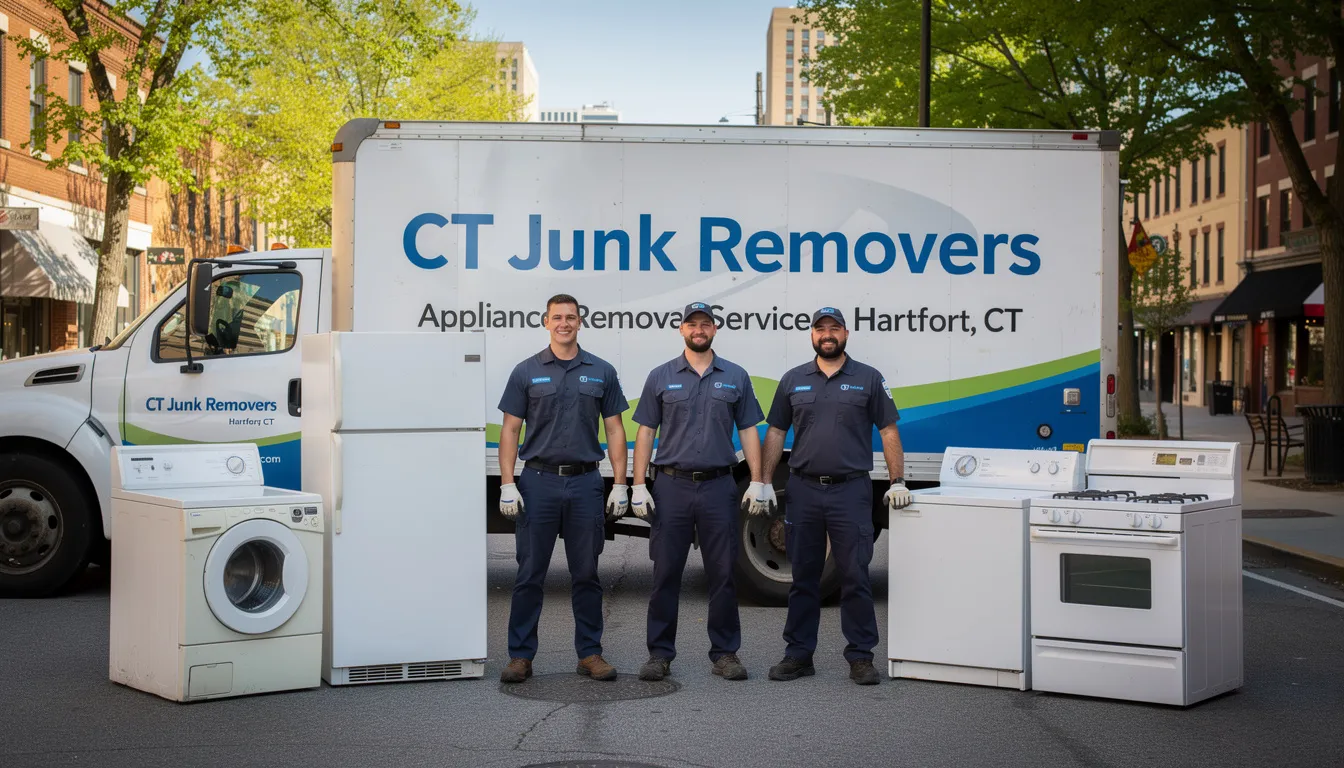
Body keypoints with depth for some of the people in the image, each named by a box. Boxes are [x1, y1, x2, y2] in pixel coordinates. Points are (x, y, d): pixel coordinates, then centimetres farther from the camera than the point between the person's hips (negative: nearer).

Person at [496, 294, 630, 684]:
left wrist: (620, 484, 1)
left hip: (585, 481, 1)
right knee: (530, 574, 2)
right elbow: (510, 429, 2)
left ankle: (590, 652, 16)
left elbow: (614, 429, 8)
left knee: (586, 574, 7)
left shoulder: (601, 372, 7)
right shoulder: (526, 372, 3)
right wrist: (507, 485, -6)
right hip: (538, 480, -1)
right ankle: (520, 655, 9)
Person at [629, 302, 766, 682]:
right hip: (671, 486, 0)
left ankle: (725, 652, 13)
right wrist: (639, 485, -3)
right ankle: (660, 653, 11)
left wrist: (756, 482, -1)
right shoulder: (661, 377, 6)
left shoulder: (736, 377, 8)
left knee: (723, 573, 3)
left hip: (718, 486, 1)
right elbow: (645, 432, 5)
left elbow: (748, 431, 8)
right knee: (666, 573, 3)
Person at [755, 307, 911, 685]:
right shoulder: (793, 380, 10)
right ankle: (799, 654, 15)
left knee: (855, 577, -1)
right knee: (803, 578, 8)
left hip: (851, 490, -2)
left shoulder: (868, 379, 5)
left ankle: (861, 656, 7)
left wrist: (898, 482, -5)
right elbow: (775, 433, 11)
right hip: (803, 490, 2)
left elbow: (888, 432, 3)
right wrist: (764, 483, 4)